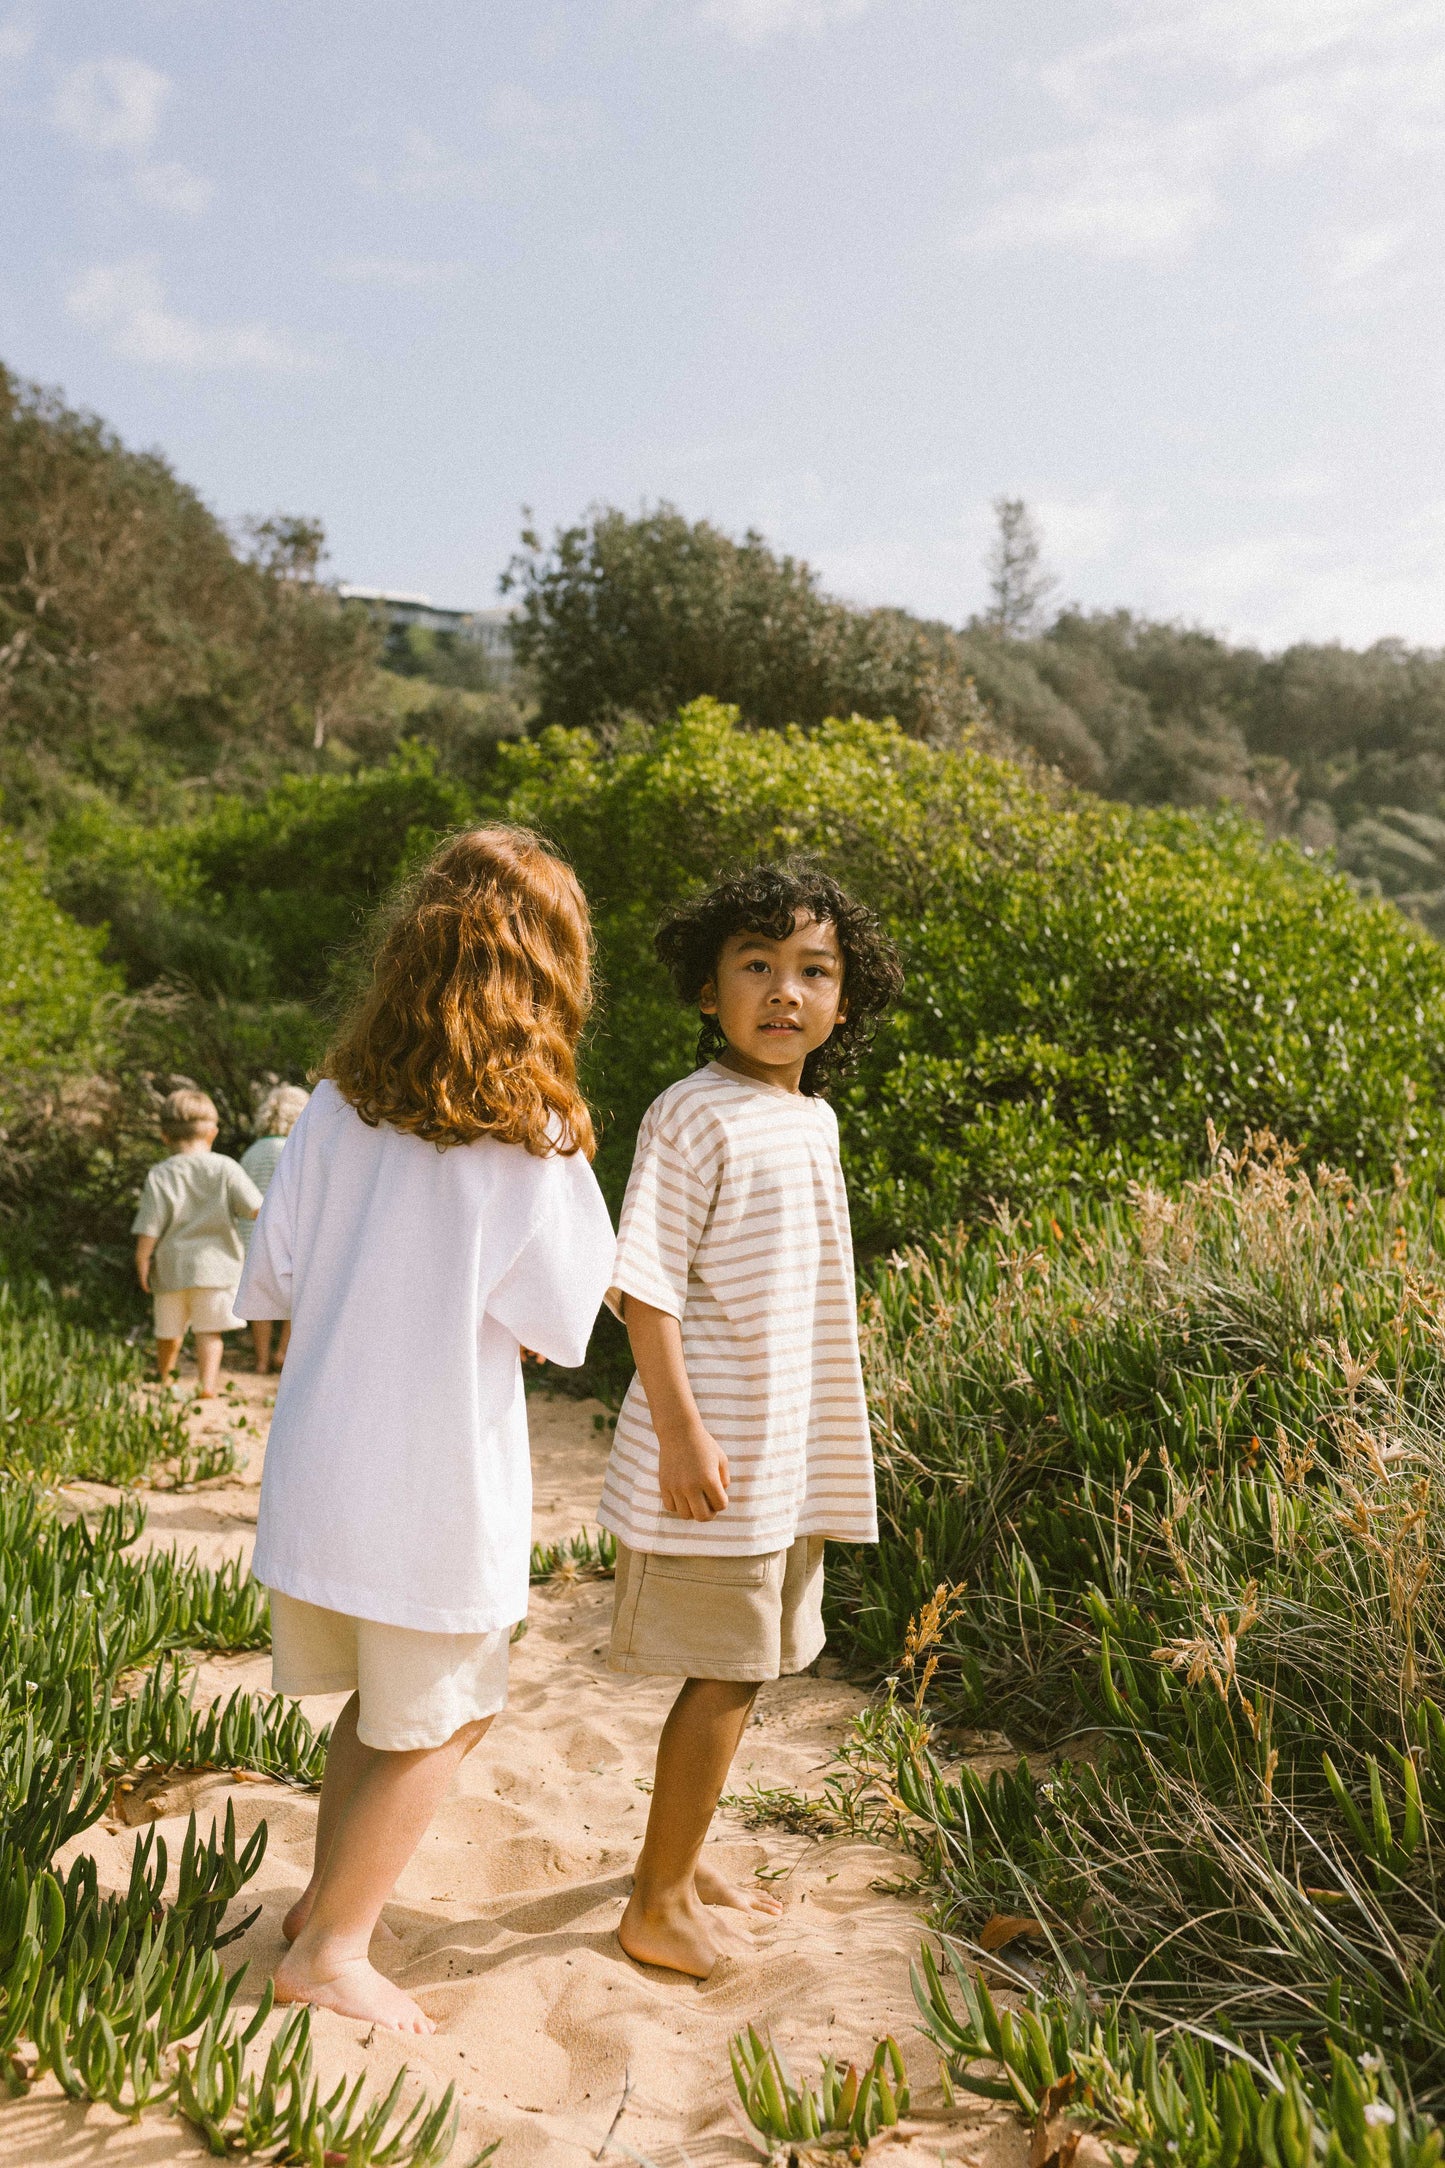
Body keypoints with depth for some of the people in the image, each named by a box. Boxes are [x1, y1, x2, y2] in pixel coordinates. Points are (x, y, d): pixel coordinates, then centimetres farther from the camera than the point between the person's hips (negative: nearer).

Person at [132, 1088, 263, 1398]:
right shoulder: (225, 1168, -6)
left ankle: (164, 1381, 37)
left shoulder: (160, 1175, -5)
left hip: (171, 1267, 1)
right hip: (215, 1262, -1)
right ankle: (207, 1384, -11)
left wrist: (142, 1260, 2)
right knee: (209, 1330, 4)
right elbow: (255, 1208, -11)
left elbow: (149, 1227, -7)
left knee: (169, 1330, 18)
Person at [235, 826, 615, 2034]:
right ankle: (332, 1947, 21)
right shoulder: (531, 1144, -16)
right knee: (442, 1718, 16)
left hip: (316, 1468, 5)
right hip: (433, 1480, -5)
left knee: (382, 1691, 26)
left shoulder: (338, 1106, -3)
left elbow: (272, 1282, 2)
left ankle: (332, 1894, 36)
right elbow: (557, 1329, -8)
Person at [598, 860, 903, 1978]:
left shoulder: (815, 1118, 11)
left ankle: (679, 1860, 36)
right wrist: (680, 1429, -22)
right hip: (714, 1455, -8)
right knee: (726, 1674, 1)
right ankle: (660, 1905, 18)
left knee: (739, 1668, 18)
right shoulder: (696, 1114, -15)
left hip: (793, 1454, 9)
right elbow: (645, 1281, -18)